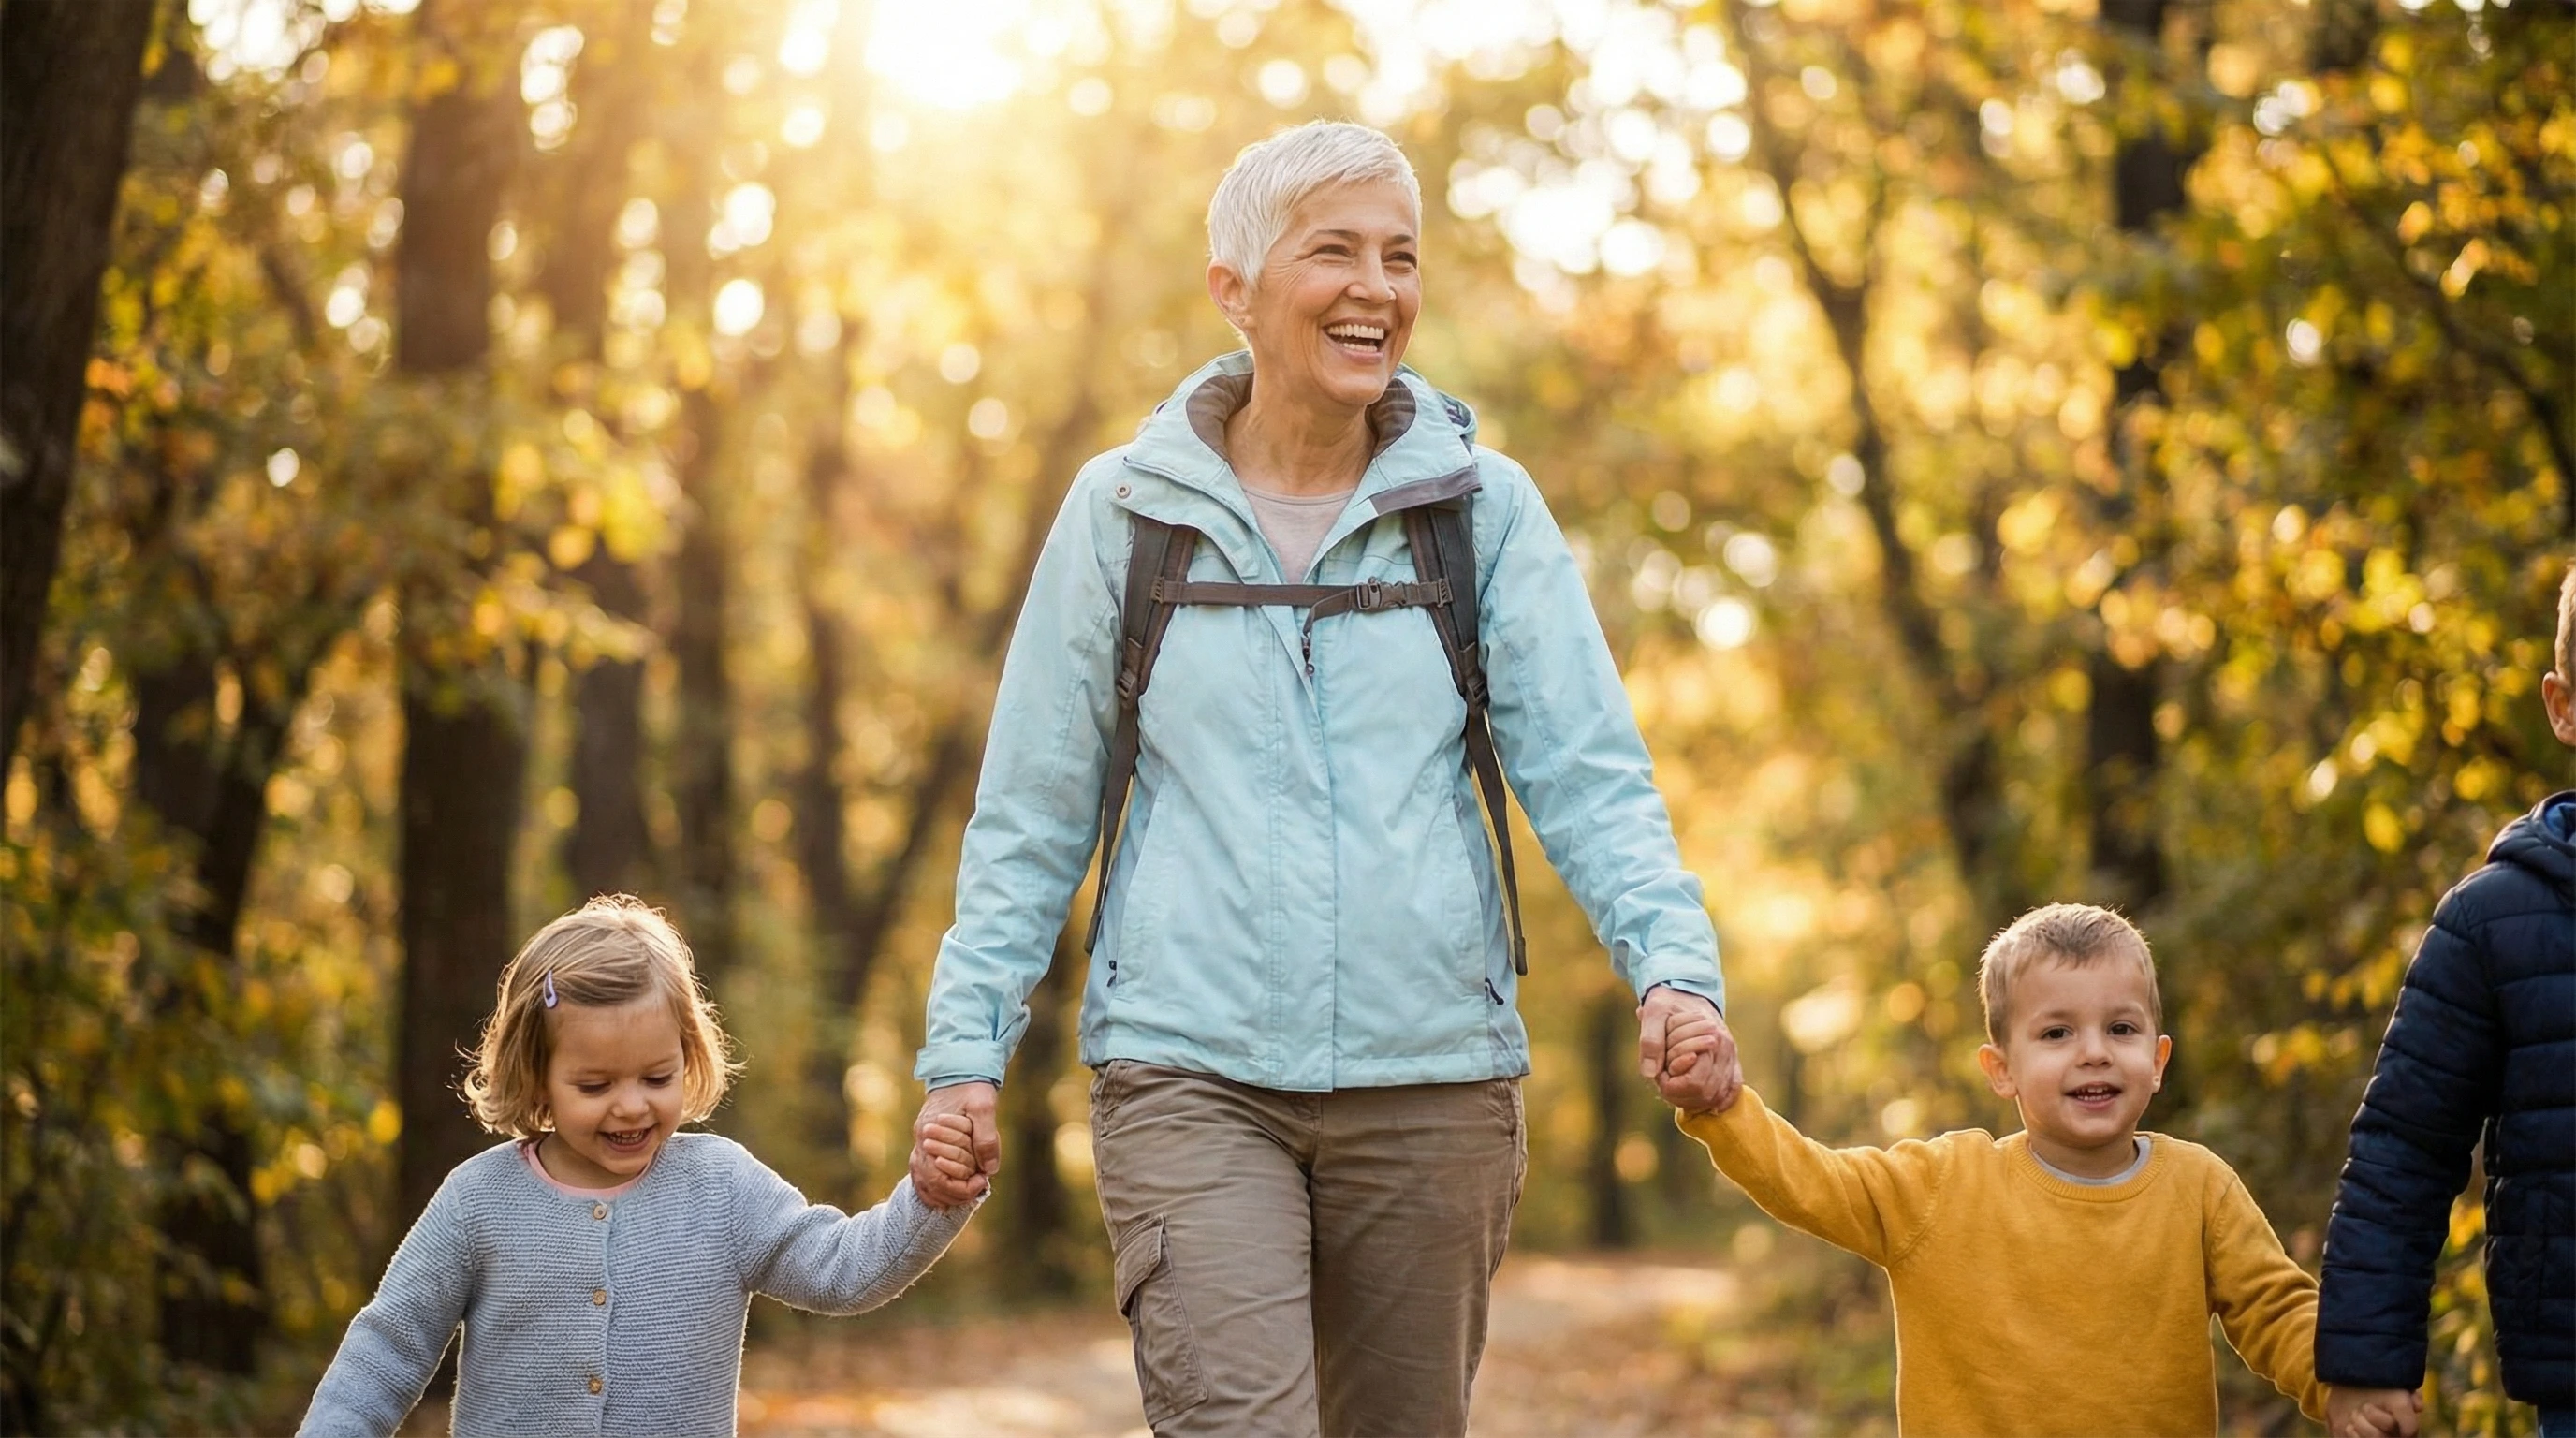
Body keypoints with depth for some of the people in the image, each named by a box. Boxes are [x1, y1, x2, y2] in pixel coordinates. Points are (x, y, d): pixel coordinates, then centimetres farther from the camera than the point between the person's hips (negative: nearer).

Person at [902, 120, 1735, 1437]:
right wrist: (966, 1045, 2)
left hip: (1433, 1075, 2)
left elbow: (1587, 773, 0)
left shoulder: (1485, 510, 4)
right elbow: (1030, 813, 8)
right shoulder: (1126, 512, 4)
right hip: (1189, 1076, -2)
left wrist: (1672, 965, -16)